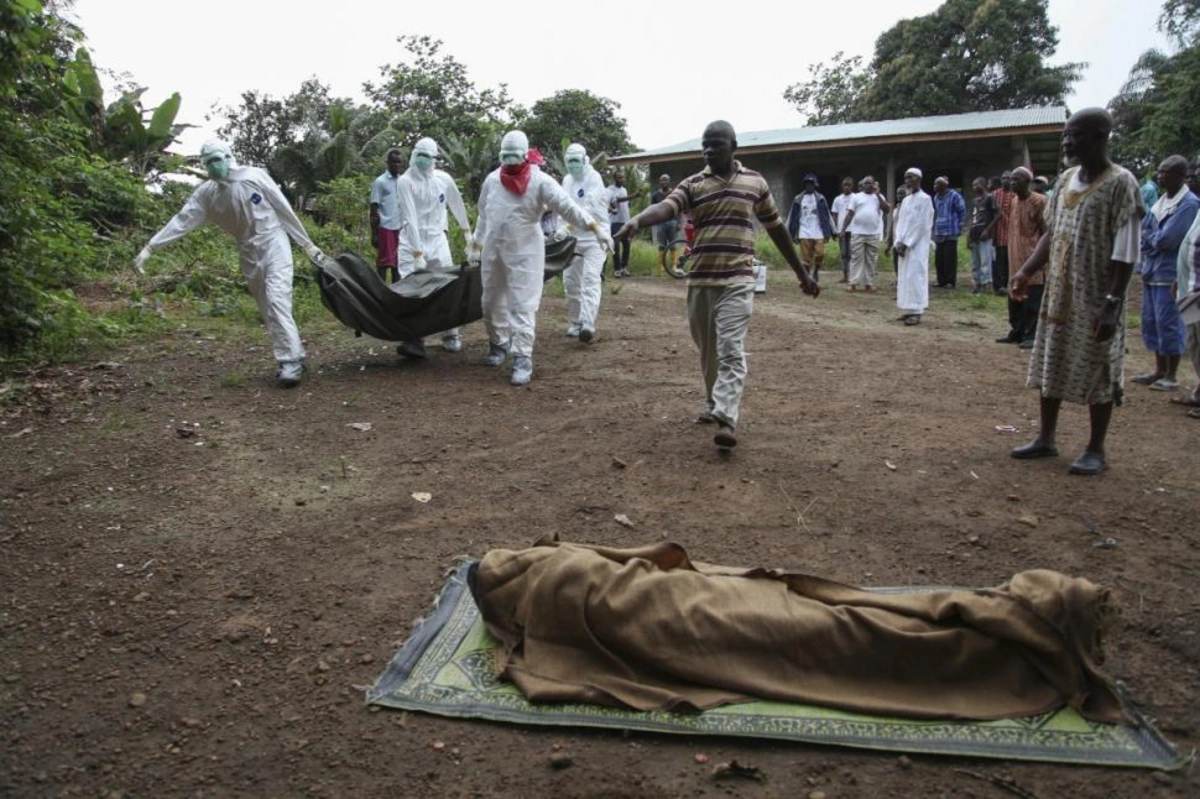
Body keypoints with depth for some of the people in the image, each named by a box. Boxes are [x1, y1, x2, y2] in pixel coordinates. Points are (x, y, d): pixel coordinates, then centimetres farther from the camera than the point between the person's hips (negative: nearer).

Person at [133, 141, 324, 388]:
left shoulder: (255, 176, -8)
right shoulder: (206, 193, 3)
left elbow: (284, 208, -5)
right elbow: (182, 220, 1)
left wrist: (306, 243, -3)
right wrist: (150, 247, -6)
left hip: (273, 244, -5)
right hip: (248, 254, 5)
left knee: (277, 301, -18)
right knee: (268, 311, 6)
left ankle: (290, 361, -19)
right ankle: (294, 356, 14)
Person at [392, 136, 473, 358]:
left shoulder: (444, 179, -1)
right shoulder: (405, 181, -11)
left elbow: (457, 206, 14)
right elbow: (410, 218, -18)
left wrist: (467, 233, 22)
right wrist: (417, 253, -22)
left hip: (437, 239, 3)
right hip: (412, 241, -3)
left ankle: (451, 336, 17)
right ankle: (413, 339, -9)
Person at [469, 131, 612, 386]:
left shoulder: (540, 181, -9)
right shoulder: (492, 180, 6)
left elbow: (567, 206, -16)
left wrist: (596, 228, -26)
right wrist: (476, 245, 18)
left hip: (524, 252, -5)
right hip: (492, 251, 5)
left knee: (523, 306, -8)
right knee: (492, 302, 15)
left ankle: (522, 359, -6)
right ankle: (498, 344, 36)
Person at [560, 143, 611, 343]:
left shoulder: (594, 178, -11)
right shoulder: (567, 180, 12)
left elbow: (590, 208, -24)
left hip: (593, 236, -7)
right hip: (573, 237, 7)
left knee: (590, 279, -18)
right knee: (570, 281, 10)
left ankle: (588, 324, -30)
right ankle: (575, 322, 23)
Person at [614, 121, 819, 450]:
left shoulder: (755, 182, 8)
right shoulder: (692, 185, 4)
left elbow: (776, 228, 16)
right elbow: (665, 207, -16)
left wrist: (802, 273, 19)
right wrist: (636, 220, -39)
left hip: (738, 281, -2)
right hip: (700, 281, 2)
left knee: (731, 350, -12)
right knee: (708, 350, 14)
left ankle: (726, 420, -18)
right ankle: (713, 404, 33)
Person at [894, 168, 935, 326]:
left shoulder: (925, 199, -7)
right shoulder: (906, 200, 15)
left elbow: (921, 224, -13)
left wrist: (906, 243, -16)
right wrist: (899, 242, 0)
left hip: (917, 246, -8)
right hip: (904, 245, 8)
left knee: (915, 276, -10)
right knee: (904, 277, 6)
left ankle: (916, 312, -9)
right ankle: (908, 310, 10)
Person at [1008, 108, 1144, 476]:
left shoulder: (1121, 184, -13)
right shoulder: (1065, 179, 8)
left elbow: (1125, 253, -17)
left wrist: (1113, 303, -22)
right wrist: (1026, 271, 4)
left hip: (1096, 299, -7)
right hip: (1059, 294, 7)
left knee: (1096, 373, 2)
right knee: (1050, 366, 12)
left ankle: (1096, 450, 13)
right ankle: (1045, 439, 24)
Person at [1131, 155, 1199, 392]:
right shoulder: (1161, 200, 13)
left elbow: (1167, 238, -18)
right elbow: (1142, 229, 13)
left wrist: (1148, 237, -1)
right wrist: (1152, 239, -7)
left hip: (1170, 274, -8)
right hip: (1151, 271, 8)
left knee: (1169, 324, -3)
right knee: (1151, 322, 12)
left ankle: (1171, 375, 6)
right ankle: (1159, 371, 22)